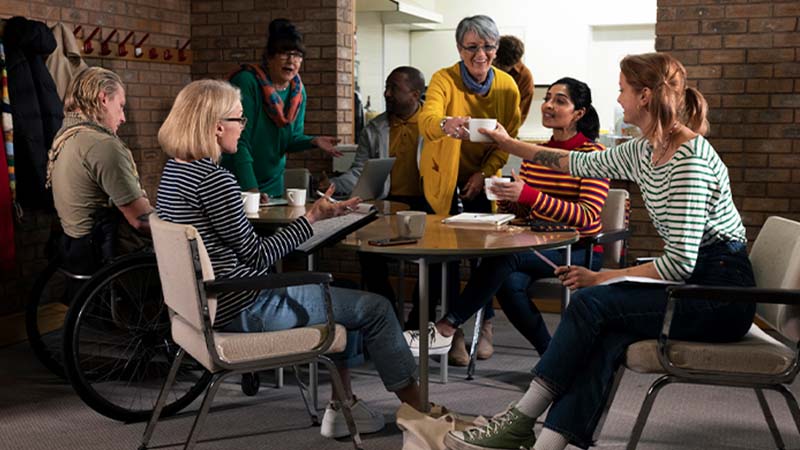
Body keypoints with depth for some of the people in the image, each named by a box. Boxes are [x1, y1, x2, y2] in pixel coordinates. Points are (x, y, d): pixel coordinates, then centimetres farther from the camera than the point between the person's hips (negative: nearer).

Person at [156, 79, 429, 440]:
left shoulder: (173, 170, 7)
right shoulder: (213, 179, -24)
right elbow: (257, 256, -20)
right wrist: (312, 218, -15)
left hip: (210, 302, 10)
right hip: (244, 310, -10)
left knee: (332, 291, 26)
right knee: (375, 308, 0)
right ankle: (417, 409, 17)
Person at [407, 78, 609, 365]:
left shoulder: (593, 154, -8)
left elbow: (587, 216, -20)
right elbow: (519, 212, 16)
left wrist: (528, 195, -29)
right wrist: (506, 197, -10)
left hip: (580, 251, -5)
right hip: (538, 246, 5)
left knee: (504, 256, -29)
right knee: (510, 282, -28)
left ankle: (449, 324, -17)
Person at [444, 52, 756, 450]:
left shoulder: (689, 160, -20)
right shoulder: (644, 152, 8)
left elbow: (680, 261, -23)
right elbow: (582, 163, 23)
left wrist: (601, 278, -15)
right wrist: (509, 143, 29)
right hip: (692, 284, 8)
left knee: (591, 303, -20)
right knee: (607, 334, -20)